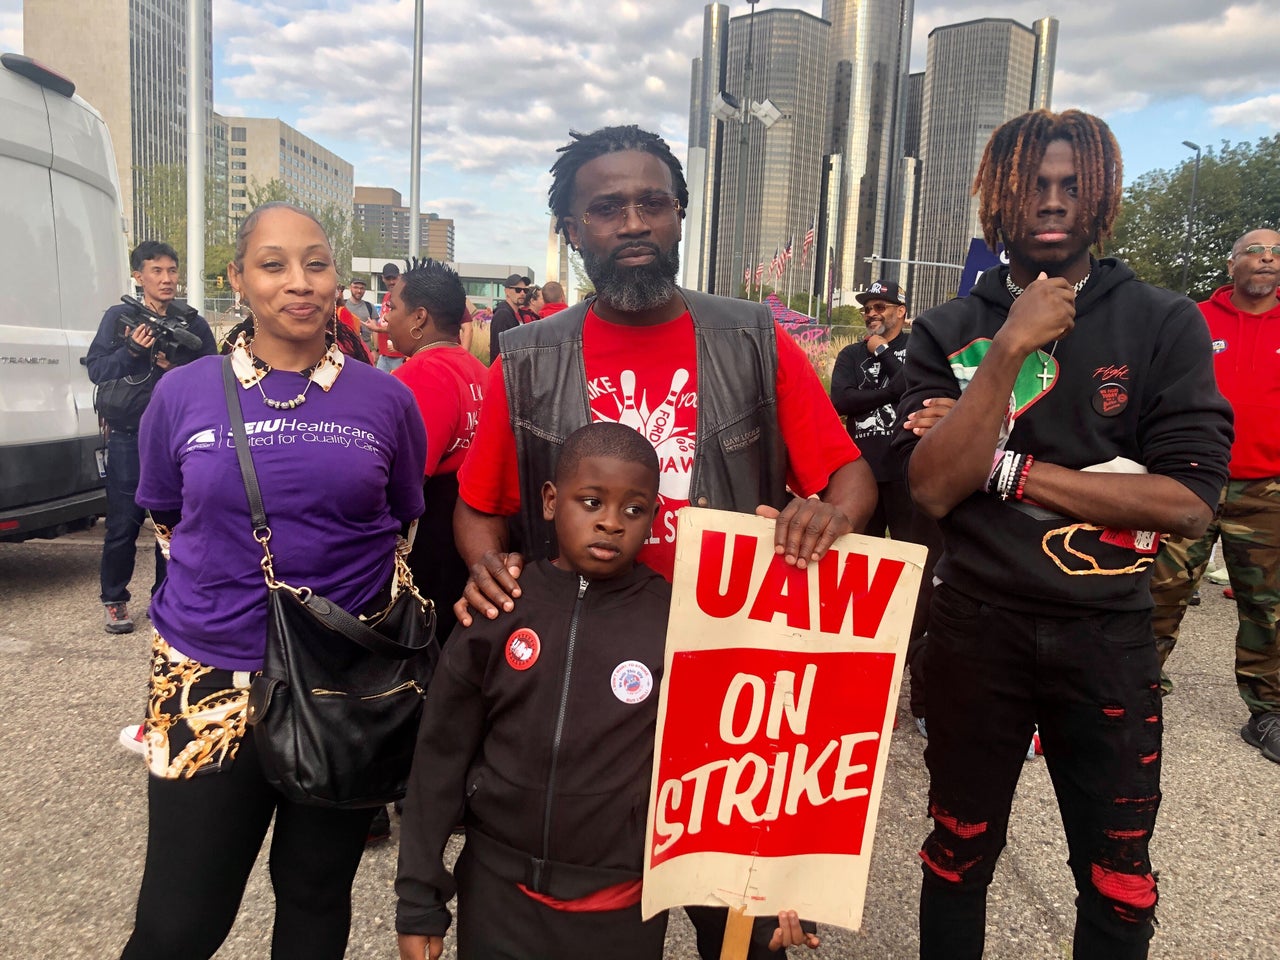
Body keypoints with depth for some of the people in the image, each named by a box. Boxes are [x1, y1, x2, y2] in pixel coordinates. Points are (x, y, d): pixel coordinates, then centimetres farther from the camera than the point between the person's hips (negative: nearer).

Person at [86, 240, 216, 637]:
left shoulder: (193, 323, 6)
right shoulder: (119, 317, 3)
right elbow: (96, 370, 0)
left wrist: (178, 369, -13)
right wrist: (131, 351, -16)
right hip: (129, 436, -1)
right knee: (124, 522, 1)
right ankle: (114, 600, 17)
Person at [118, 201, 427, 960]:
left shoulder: (386, 400, -2)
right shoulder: (183, 394, -2)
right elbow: (168, 520, 12)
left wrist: (379, 612, 2)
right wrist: (243, 576, 6)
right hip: (210, 681, 0)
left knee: (317, 897, 18)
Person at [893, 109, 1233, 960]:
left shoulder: (1166, 325, -3)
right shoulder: (949, 332, -2)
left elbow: (1188, 501, -13)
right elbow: (932, 489, -14)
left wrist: (1005, 467, -16)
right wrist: (1010, 348, -21)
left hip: (1108, 637, 0)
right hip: (974, 628, 0)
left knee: (1118, 882, 17)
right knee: (958, 857, 18)